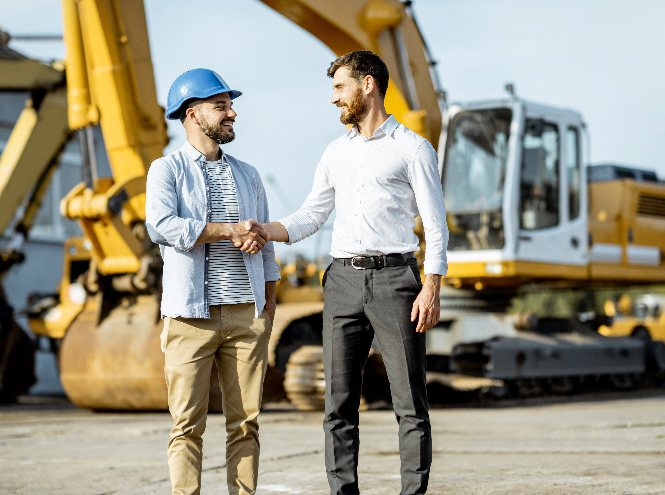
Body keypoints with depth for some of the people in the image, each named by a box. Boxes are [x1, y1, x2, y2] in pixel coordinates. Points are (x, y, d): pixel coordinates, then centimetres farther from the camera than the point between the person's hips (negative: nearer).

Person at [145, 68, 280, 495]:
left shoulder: (247, 175, 19)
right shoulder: (167, 170, 3)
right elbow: (161, 225, -15)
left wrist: (269, 302, 12)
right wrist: (229, 231, -14)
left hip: (247, 314, 4)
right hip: (191, 315, -4)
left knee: (246, 422, 3)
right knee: (188, 424, -4)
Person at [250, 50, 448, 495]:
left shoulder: (413, 148, 0)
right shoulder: (336, 153, 17)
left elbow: (435, 225, -4)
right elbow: (311, 216, 17)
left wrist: (432, 289, -13)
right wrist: (265, 231, -2)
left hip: (394, 278, -5)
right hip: (343, 279, 5)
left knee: (410, 403, -4)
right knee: (339, 403, 3)